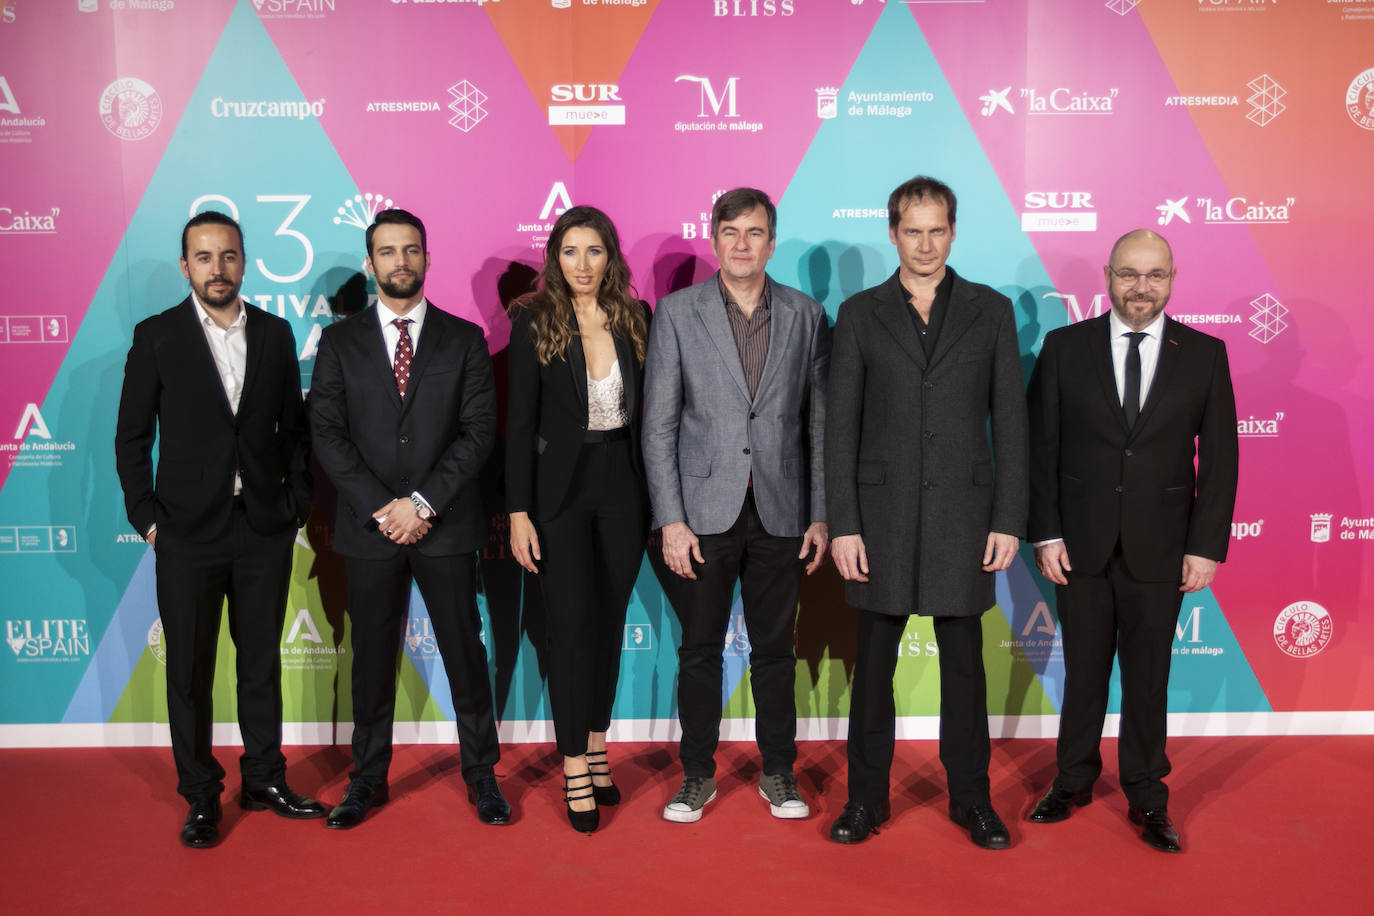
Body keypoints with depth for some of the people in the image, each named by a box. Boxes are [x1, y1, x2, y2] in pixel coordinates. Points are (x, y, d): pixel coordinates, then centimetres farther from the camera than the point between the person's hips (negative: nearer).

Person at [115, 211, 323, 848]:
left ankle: (264, 780, 27)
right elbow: (131, 438, 1)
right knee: (190, 670, 7)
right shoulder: (156, 336, 0)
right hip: (187, 532, -2)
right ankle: (201, 797, 21)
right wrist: (147, 519, -4)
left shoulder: (275, 334, 6)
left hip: (264, 530, 2)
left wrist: (296, 503, 2)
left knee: (261, 661, 12)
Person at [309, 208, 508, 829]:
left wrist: (423, 502, -13)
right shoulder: (339, 341, 7)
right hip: (369, 526, 1)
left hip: (446, 526, -1)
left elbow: (478, 431, -3)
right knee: (372, 659, 10)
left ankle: (481, 774, 19)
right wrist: (381, 508, -11)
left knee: (465, 654, 6)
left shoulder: (464, 339, 5)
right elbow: (328, 434, -1)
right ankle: (367, 779, 24)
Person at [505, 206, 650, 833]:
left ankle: (596, 748, 27)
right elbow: (520, 422, -7)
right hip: (561, 487, -3)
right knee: (571, 624, -1)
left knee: (610, 620, 12)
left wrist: (657, 499, 5)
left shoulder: (634, 319, 4)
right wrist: (519, 512, -11)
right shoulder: (533, 322, -5)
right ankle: (575, 771, 9)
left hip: (623, 484, 3)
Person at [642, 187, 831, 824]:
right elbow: (659, 425, -2)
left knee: (775, 650, 11)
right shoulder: (677, 313, 0)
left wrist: (820, 514, 2)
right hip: (704, 511, -1)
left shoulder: (806, 316, 5)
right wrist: (670, 520, -8)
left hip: (780, 512, 1)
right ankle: (697, 775, 23)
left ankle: (778, 772, 26)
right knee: (700, 650, 8)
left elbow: (819, 423, 6)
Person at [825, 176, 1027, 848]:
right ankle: (867, 798, 21)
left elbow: (1010, 421, 3)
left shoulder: (991, 311, 5)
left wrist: (1009, 520, -3)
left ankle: (971, 798, 24)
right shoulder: (860, 314, 4)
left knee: (964, 661, 9)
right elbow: (840, 427, 0)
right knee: (874, 661, 8)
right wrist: (842, 525, -6)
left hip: (962, 511, 0)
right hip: (883, 510, 0)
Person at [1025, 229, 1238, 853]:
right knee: (1083, 670, 11)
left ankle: (1146, 796, 26)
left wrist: (1207, 546, -4)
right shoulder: (1064, 347, 0)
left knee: (1148, 677, 10)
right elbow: (1040, 448, 0)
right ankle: (1074, 781, 29)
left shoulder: (1205, 354, 1)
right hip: (1081, 545, 0)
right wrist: (1045, 533, -5)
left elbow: (1219, 458, 1)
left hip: (1160, 550, 0)